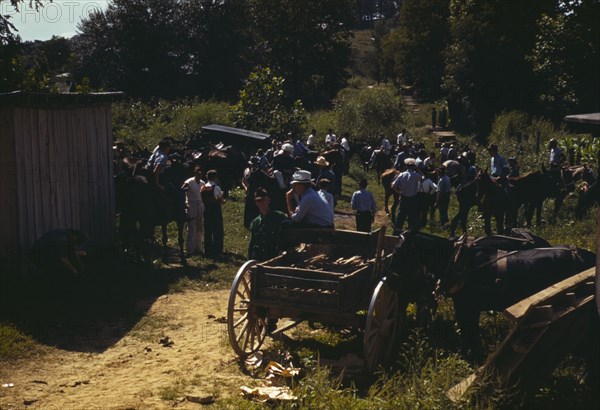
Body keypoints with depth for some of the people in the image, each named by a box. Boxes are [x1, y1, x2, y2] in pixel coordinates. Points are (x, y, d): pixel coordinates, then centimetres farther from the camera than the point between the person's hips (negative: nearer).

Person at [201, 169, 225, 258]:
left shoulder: (202, 188, 3)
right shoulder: (216, 188, -14)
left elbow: (203, 200, 8)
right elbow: (221, 201, -14)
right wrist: (223, 200, 7)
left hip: (207, 210, 6)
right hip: (216, 211, -6)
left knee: (207, 231, 12)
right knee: (217, 232, 4)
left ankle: (208, 251, 18)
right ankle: (217, 252, 5)